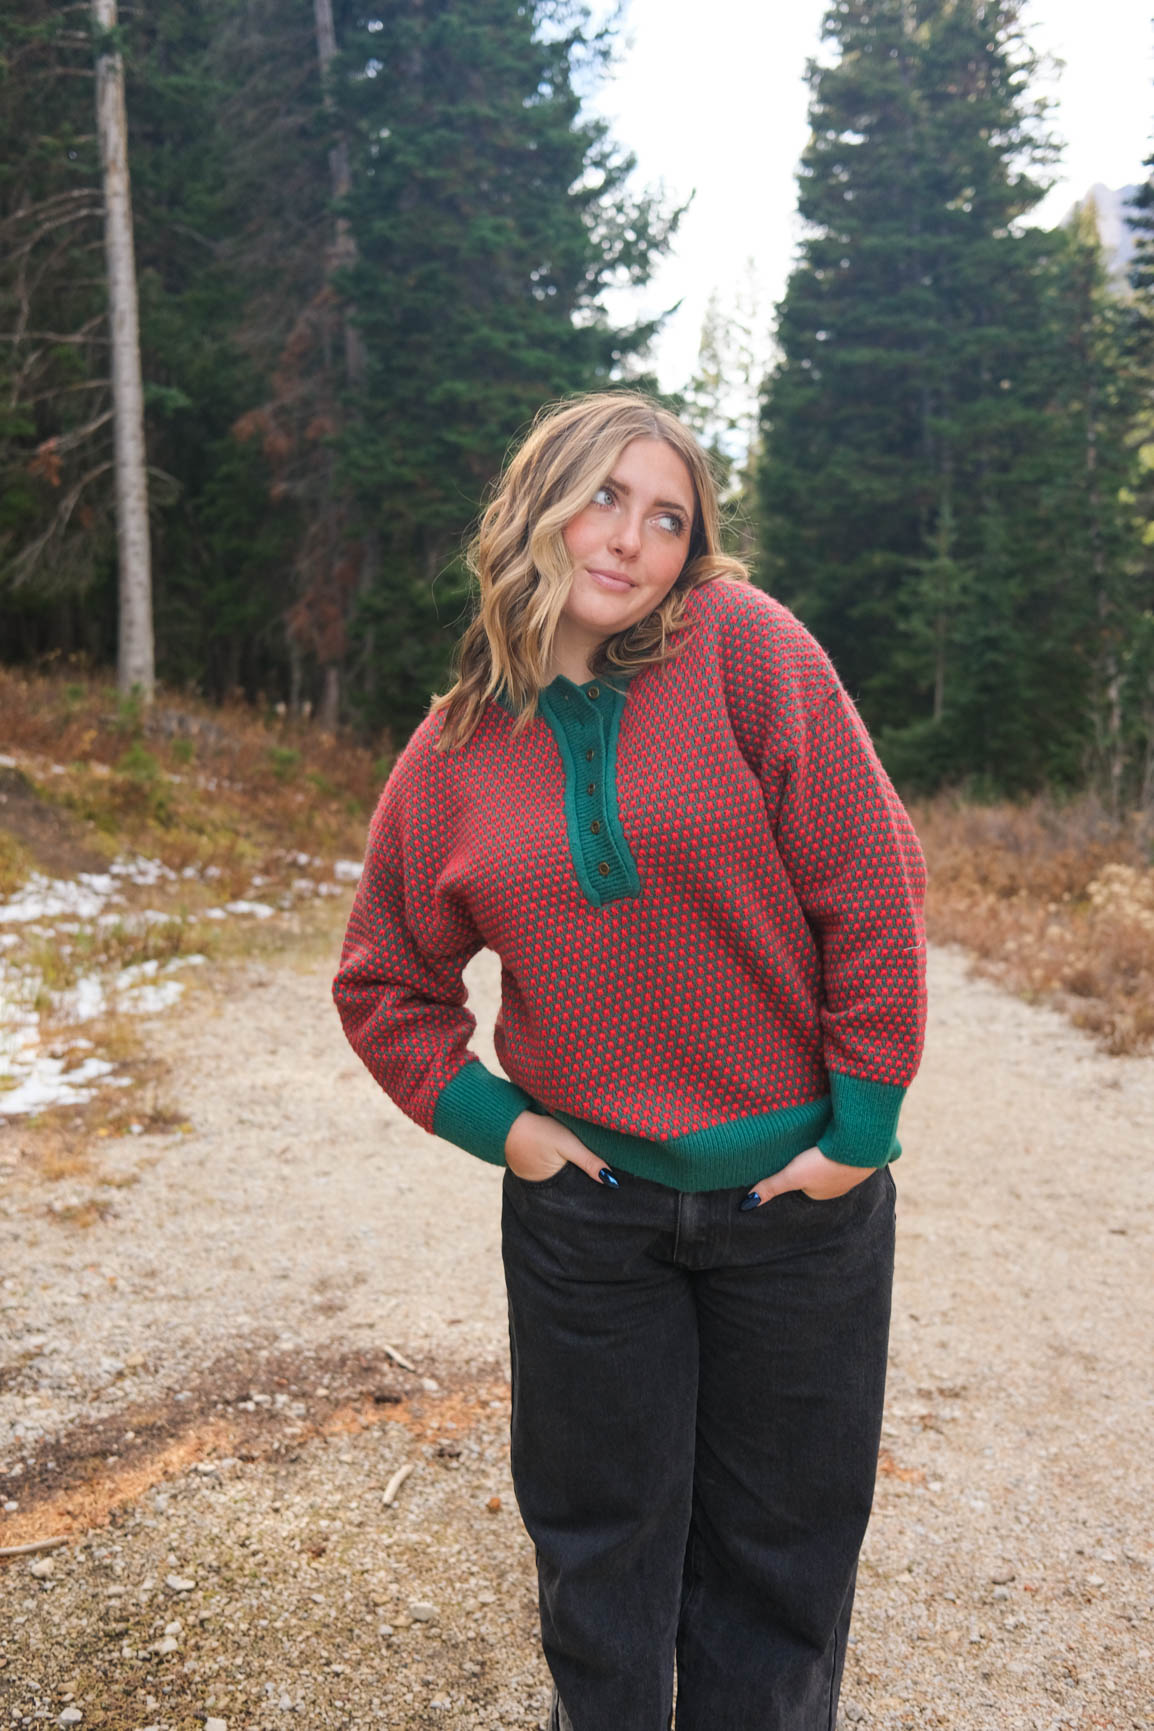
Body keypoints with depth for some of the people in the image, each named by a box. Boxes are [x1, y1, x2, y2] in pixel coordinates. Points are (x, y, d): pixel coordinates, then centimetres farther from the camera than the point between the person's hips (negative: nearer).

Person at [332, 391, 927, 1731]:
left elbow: (871, 889, -11)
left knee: (781, 1544, 18)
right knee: (601, 1546, 19)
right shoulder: (452, 754, -1)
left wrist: (863, 1126, -10)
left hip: (797, 1188, -1)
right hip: (586, 1204, 2)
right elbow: (384, 985, 10)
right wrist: (488, 1119, -1)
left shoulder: (745, 648, -11)